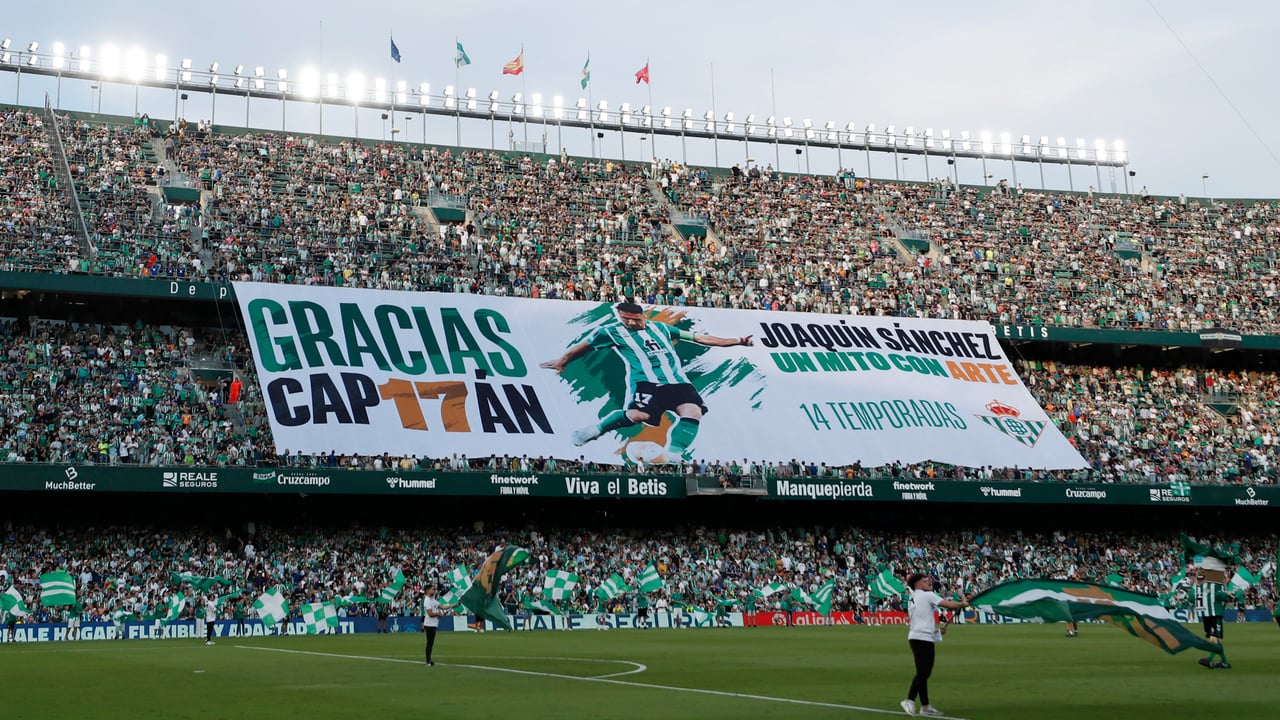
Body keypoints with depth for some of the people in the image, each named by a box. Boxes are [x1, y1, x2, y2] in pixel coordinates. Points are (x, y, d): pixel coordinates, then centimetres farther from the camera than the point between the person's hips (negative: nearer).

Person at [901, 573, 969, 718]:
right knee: (923, 672, -11)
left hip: (914, 637, 9)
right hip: (924, 639, -9)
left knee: (923, 673, 11)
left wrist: (936, 630, 25)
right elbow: (950, 605, -11)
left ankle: (925, 706, 13)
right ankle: (910, 700, -19)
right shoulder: (927, 595, -5)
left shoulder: (911, 600, 19)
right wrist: (963, 603, 9)